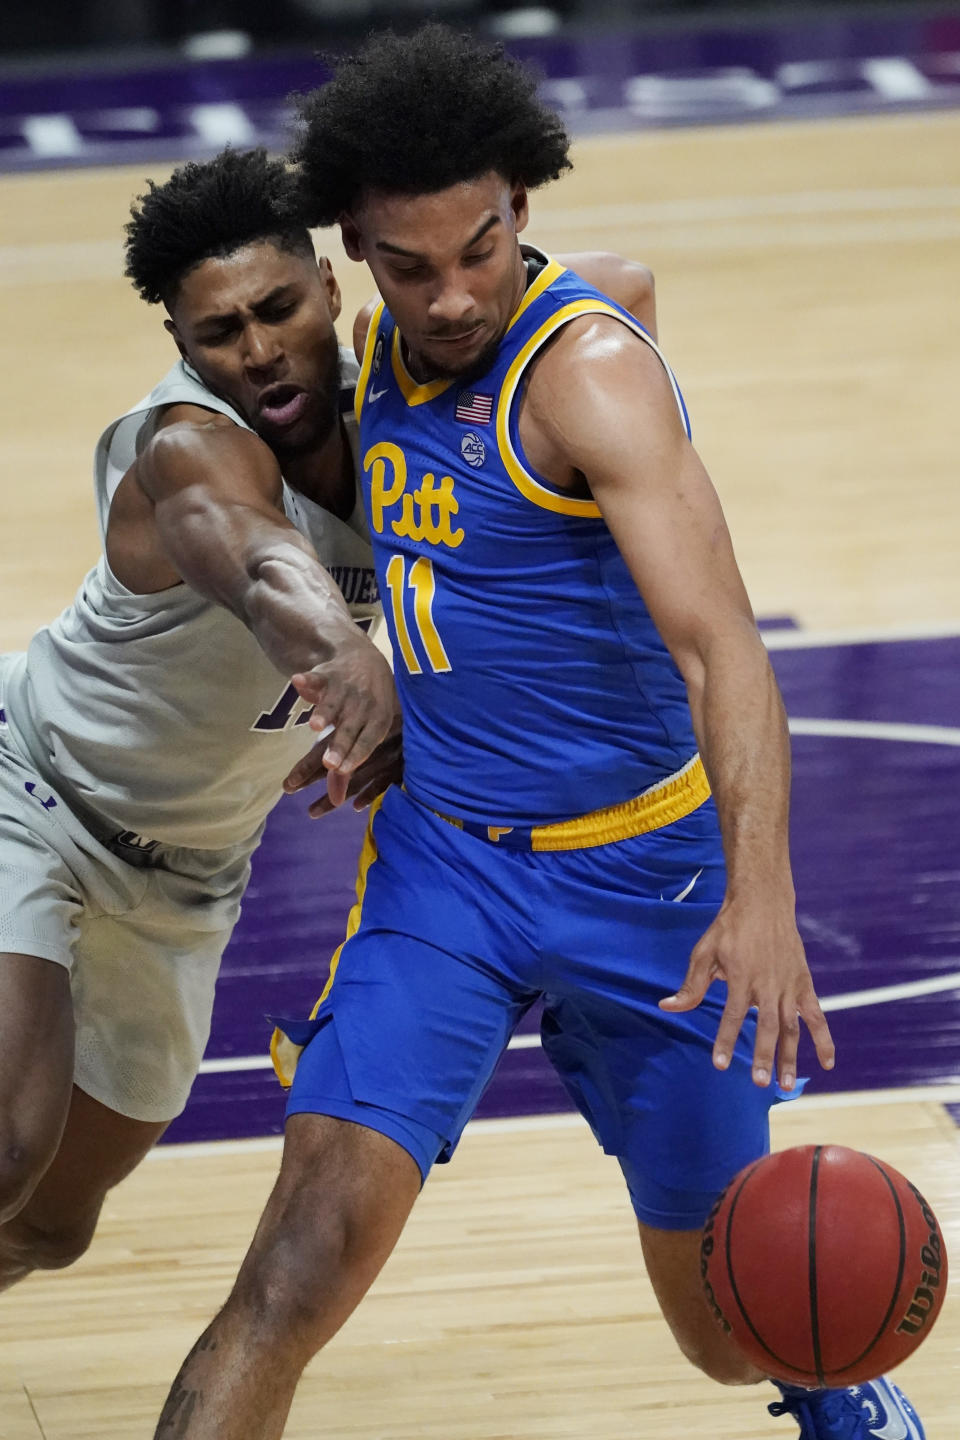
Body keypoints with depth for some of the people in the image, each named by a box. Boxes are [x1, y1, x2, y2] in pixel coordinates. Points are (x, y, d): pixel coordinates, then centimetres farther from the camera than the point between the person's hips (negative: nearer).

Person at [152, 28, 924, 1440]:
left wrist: (761, 896, -47)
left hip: (644, 866, -4)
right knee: (307, 1259, -17)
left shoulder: (586, 367, -22)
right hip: (442, 851, 4)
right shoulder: (386, 348, 0)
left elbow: (721, 646, -34)